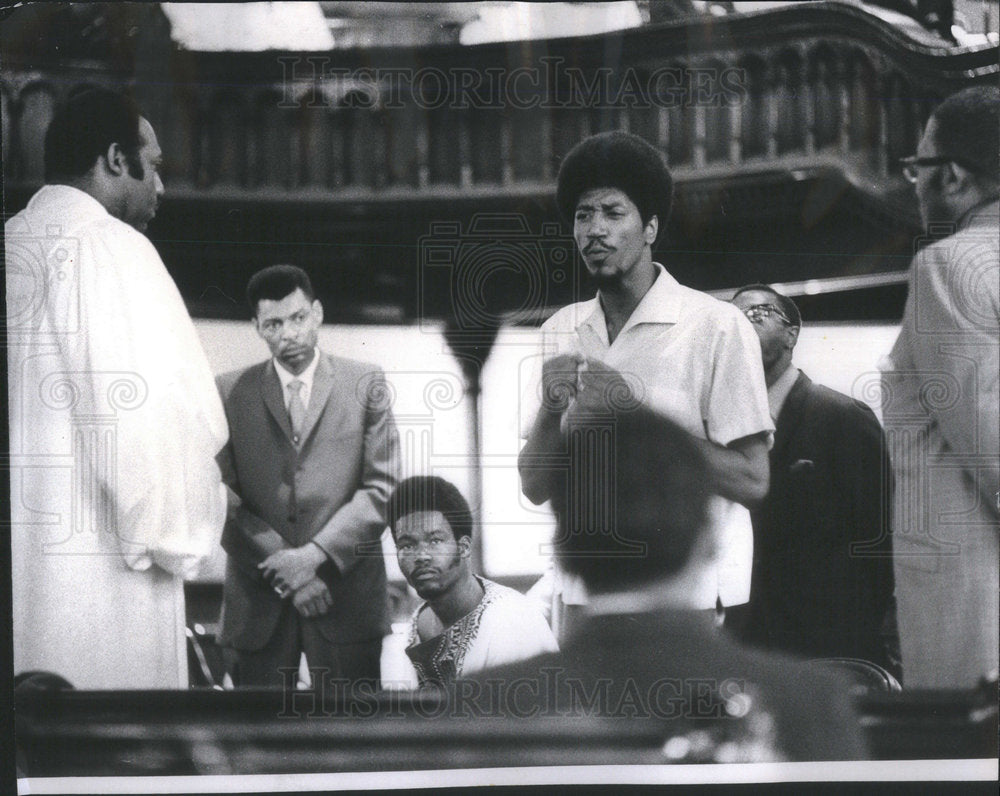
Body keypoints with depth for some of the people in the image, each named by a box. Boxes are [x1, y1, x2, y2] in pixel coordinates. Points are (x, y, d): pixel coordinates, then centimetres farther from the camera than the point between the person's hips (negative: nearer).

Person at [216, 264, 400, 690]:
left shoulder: (364, 384, 7)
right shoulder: (230, 392, 7)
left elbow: (382, 486, 1)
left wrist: (316, 553, -11)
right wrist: (283, 568, -9)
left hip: (346, 590, 0)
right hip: (259, 596, 1)